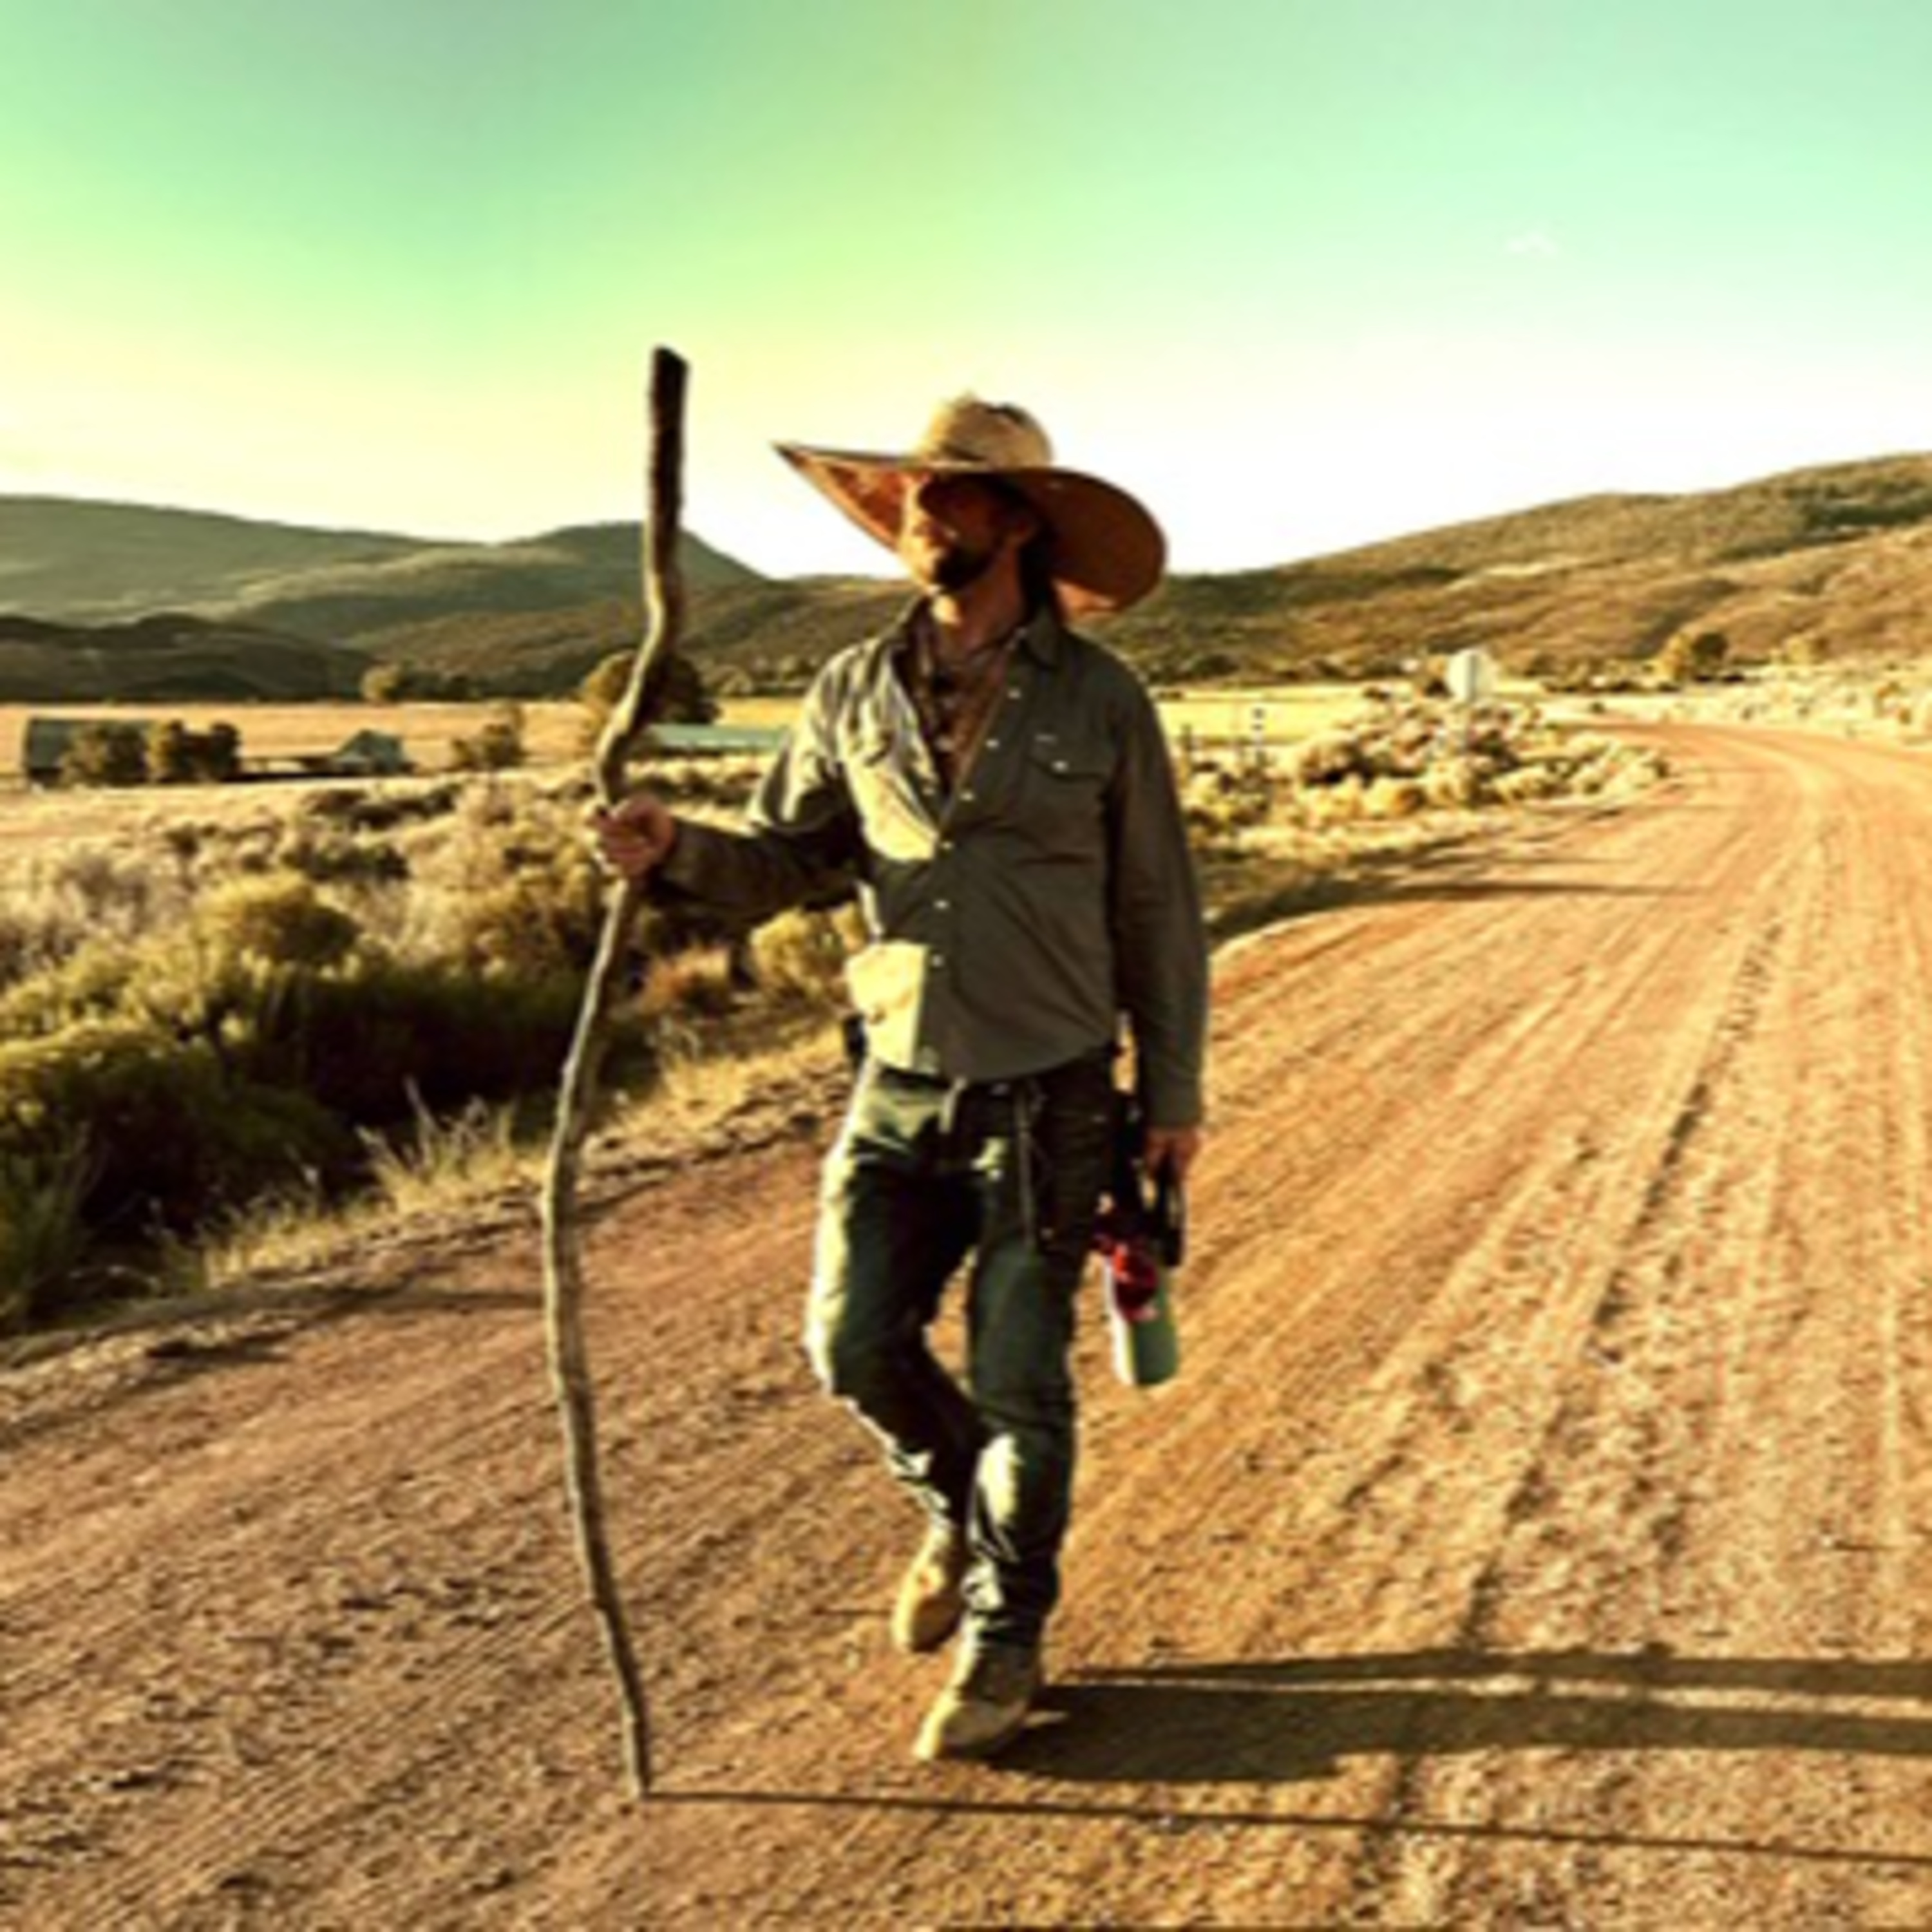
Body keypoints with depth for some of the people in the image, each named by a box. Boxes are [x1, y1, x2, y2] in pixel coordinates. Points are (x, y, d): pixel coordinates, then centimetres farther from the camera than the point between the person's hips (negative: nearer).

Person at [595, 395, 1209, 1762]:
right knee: (856, 1341, 1)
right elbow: (786, 859, 7)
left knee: (1019, 1379, 3)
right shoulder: (857, 693, 4)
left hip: (1049, 1097, -3)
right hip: (902, 1086, 3)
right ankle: (958, 1512, 33)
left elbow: (1158, 911, 0)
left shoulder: (1098, 700, -5)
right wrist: (678, 852, -15)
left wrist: (1174, 1094, 1)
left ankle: (1003, 1646, 22)